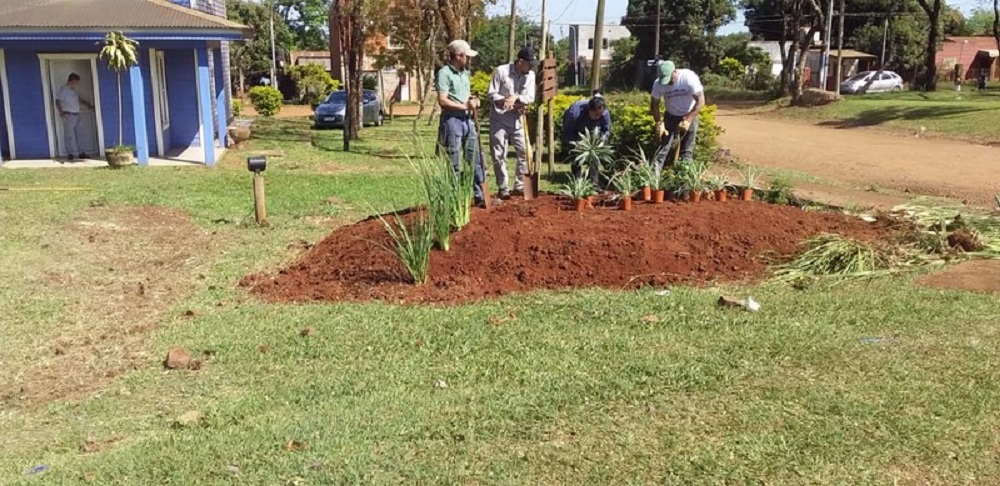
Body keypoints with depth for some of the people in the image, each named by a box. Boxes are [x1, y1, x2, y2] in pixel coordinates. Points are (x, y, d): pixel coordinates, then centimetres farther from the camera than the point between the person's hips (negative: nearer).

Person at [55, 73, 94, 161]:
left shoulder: (73, 90, 15)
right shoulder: (63, 89, -11)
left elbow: (79, 100, 29)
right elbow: (58, 101, -17)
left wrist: (89, 105, 30)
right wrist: (61, 112, -29)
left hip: (76, 115, 8)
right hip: (68, 116, -8)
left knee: (77, 135, 11)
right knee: (69, 135, -5)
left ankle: (79, 152, 17)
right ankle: (70, 154, -2)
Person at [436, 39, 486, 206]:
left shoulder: (465, 73, 14)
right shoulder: (444, 73, -11)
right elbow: (443, 101, -19)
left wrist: (473, 100, 5)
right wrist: (465, 106, -18)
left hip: (467, 120, 8)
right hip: (452, 120, -8)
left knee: (475, 159, 9)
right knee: (453, 163, -1)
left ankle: (479, 196, 16)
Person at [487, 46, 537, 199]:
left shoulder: (530, 75, 1)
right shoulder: (501, 71, -12)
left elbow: (530, 97, -4)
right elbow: (491, 94, -13)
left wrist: (515, 98, -22)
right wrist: (510, 103, -20)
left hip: (518, 119, 4)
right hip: (499, 119, -4)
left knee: (525, 152, 3)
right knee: (499, 155, -1)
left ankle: (519, 186, 13)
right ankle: (503, 188, 8)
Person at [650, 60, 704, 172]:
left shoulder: (689, 78, -28)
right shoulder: (658, 83, -19)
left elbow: (701, 101, -25)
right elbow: (654, 104, -6)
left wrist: (688, 120, -30)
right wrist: (659, 123, -17)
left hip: (689, 116, -2)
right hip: (670, 116, 2)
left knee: (687, 150, 0)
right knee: (663, 146, -6)